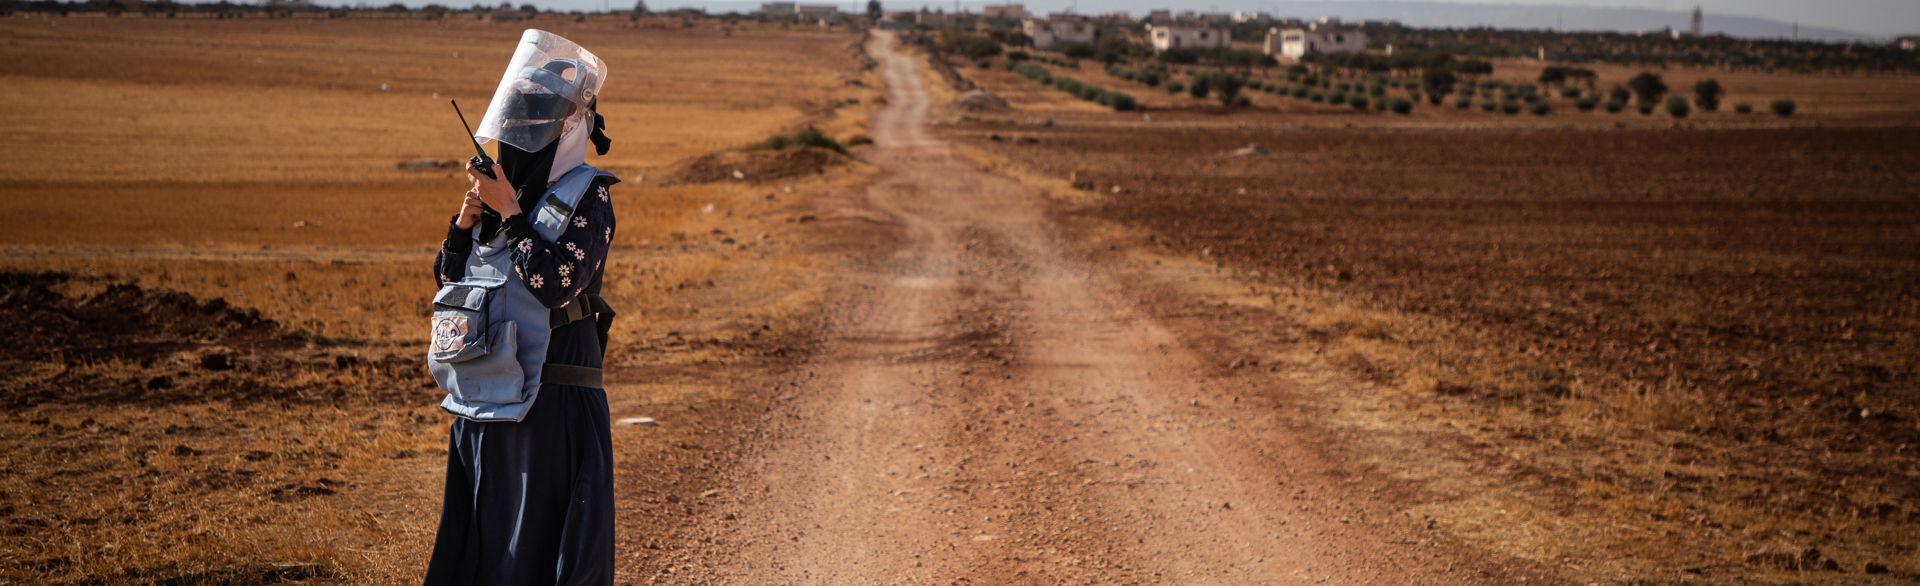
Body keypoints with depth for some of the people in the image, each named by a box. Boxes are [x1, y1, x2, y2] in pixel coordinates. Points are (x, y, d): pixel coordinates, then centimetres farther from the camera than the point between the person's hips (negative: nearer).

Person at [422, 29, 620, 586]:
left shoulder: (586, 196, -7)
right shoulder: (503, 187, 13)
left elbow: (556, 282, -20)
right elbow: (447, 279, 14)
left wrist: (508, 211, -17)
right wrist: (467, 219, -2)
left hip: (554, 405, -7)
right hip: (487, 404, 7)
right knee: (477, 539, 13)